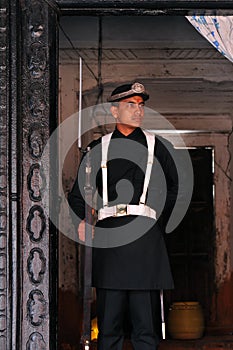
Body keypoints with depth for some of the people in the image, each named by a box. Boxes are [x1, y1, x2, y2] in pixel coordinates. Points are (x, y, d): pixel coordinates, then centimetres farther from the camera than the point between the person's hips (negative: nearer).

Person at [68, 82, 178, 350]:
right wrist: (81, 220, 1)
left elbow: (173, 191, 19)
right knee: (108, 321, 2)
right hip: (108, 235, 1)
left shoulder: (158, 147, 12)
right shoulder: (98, 148, 13)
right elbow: (77, 193, 17)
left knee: (146, 322, -1)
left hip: (145, 235, 0)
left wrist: (158, 224, 11)